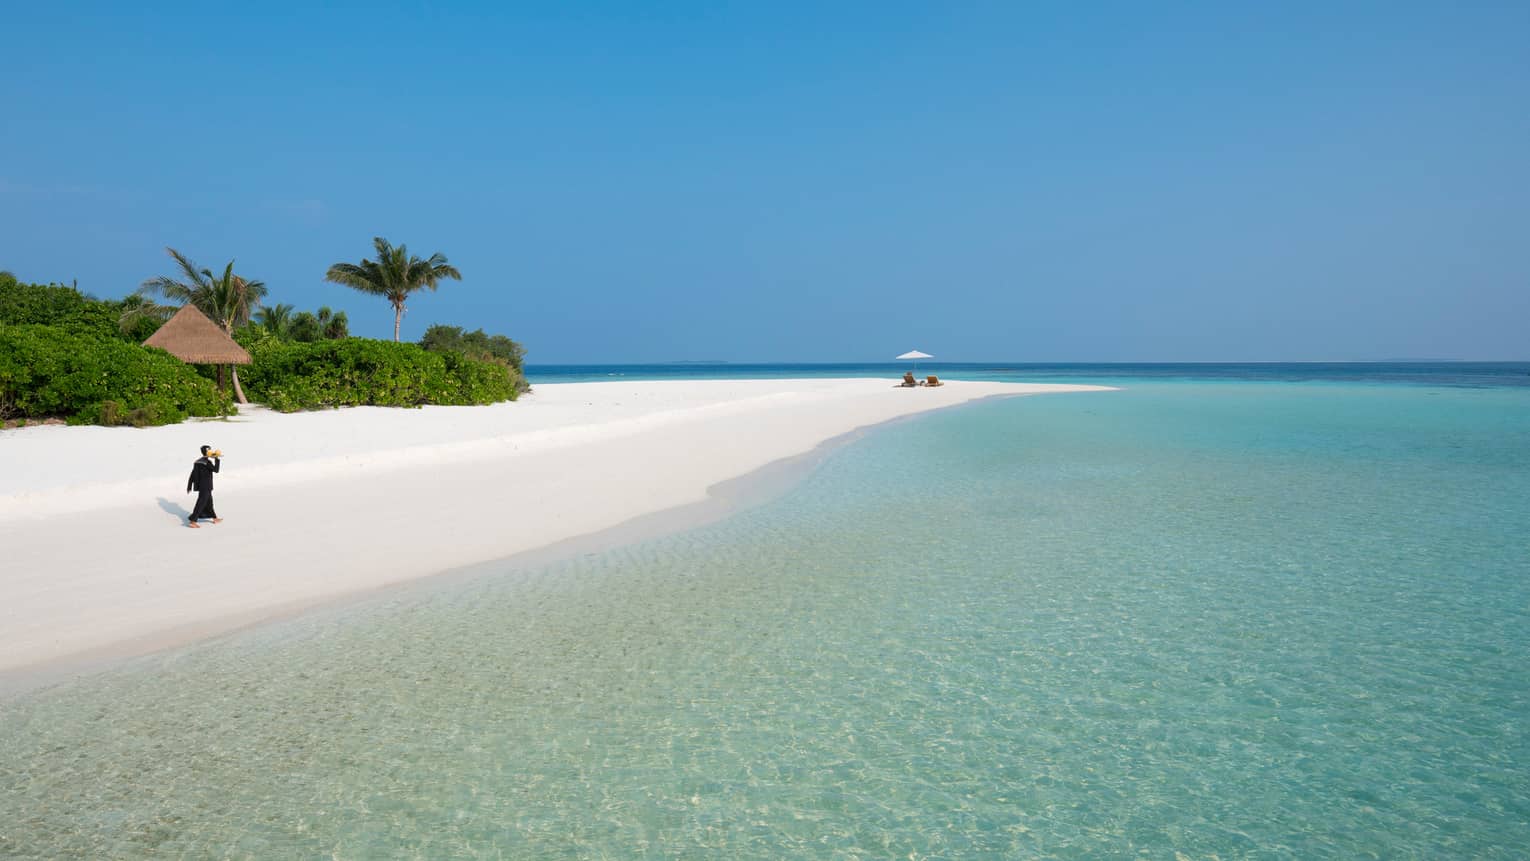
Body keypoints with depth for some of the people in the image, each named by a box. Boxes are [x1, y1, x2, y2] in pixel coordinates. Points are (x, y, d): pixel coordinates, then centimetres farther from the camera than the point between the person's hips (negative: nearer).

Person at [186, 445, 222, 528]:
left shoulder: (198, 461, 9)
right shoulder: (207, 462, -17)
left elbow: (192, 475, 10)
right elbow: (216, 470, -23)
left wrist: (189, 486, 13)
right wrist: (217, 459, -14)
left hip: (200, 486, 9)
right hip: (206, 487, -9)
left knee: (209, 502, 19)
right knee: (201, 504, -6)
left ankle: (215, 518, 31)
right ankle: (192, 521, -8)